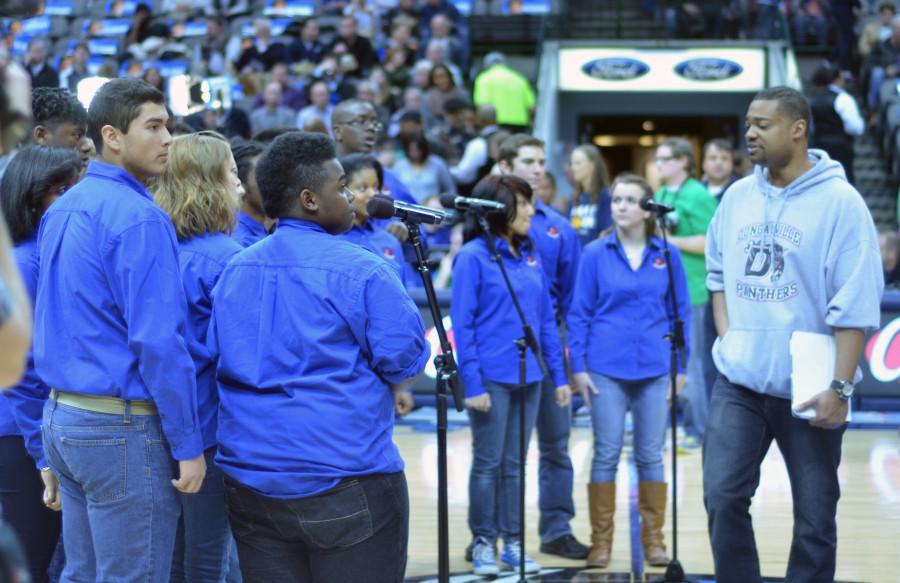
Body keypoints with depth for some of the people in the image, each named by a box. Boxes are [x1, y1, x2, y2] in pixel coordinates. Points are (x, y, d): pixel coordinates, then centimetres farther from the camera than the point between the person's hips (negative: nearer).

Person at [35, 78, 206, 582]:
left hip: (62, 416, 9)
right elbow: (159, 342, -20)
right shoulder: (139, 218, -16)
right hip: (122, 428, -9)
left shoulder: (63, 208, 12)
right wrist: (189, 445, -15)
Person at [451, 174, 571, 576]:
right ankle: (483, 543, 13)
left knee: (515, 464, 11)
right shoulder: (473, 257, -8)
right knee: (488, 463, 2)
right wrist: (472, 383, -15)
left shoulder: (529, 256, 10)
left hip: (528, 377, 5)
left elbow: (546, 318, 13)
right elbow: (462, 324, -10)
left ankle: (513, 543, 17)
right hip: (491, 378, -5)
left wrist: (559, 374, 9)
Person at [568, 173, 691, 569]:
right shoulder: (596, 254, 2)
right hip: (606, 369, -1)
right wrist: (578, 366, -2)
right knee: (606, 455, 2)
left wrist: (680, 368, 4)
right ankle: (601, 541, 8)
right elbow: (579, 312, 3)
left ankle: (653, 540, 14)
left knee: (650, 456, 5)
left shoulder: (667, 255, 4)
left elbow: (680, 312, 8)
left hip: (654, 371, 1)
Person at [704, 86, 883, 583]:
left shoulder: (839, 202, -10)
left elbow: (855, 304, -13)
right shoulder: (737, 197, 7)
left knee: (814, 516, 4)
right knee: (722, 496, -2)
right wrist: (727, 336, 5)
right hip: (738, 383, 4)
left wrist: (840, 386, -18)